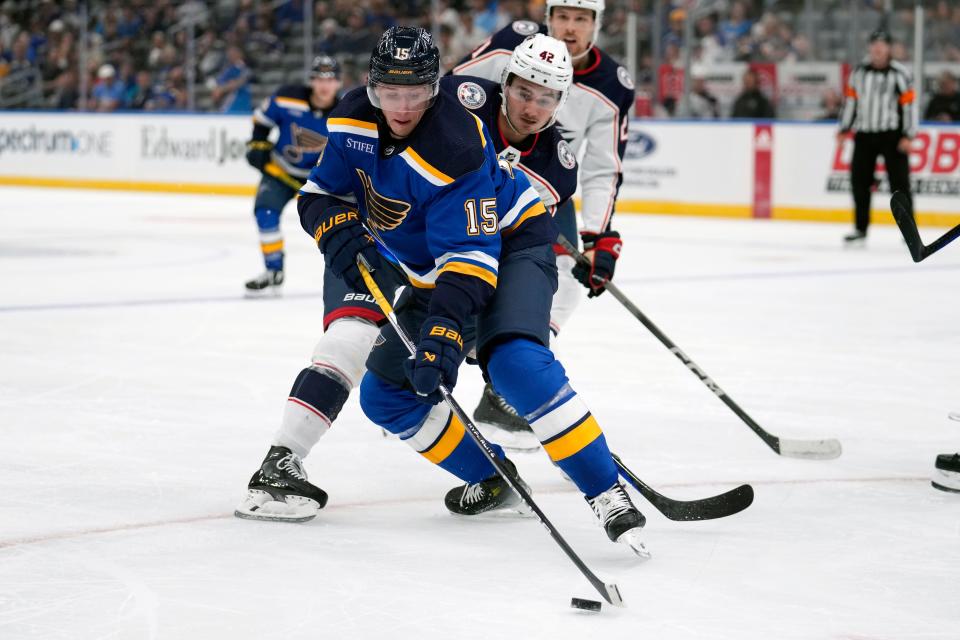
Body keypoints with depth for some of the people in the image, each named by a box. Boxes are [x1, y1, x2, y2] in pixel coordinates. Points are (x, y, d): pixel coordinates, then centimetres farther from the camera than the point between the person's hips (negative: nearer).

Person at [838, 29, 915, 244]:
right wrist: (844, 129, 9)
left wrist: (907, 136, -12)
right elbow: (850, 100, 13)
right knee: (859, 180, 2)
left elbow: (907, 104, -6)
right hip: (864, 135, 4)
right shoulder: (859, 72, 8)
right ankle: (860, 228, 12)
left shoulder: (900, 74, -4)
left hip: (891, 135, -4)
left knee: (899, 181, -5)